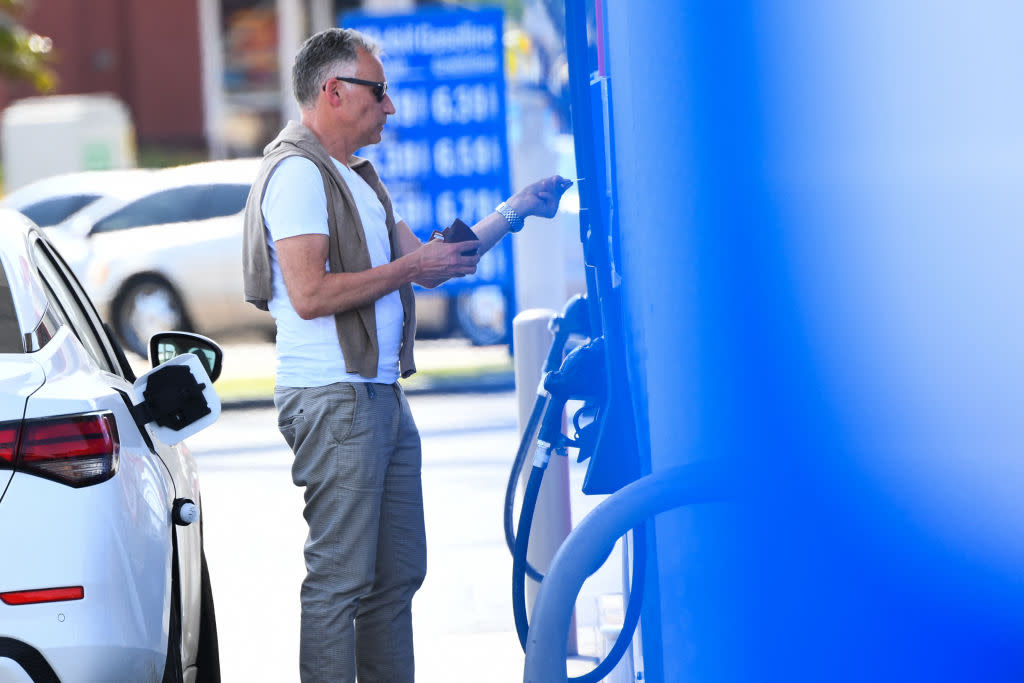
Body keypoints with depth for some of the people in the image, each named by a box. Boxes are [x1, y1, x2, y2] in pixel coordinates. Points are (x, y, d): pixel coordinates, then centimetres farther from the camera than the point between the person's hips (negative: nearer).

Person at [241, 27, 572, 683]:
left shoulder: (357, 175, 21)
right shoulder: (297, 172, -11)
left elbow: (426, 262, 21)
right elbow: (310, 295, -21)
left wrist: (511, 213, 17)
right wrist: (409, 269, -14)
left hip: (382, 396, 10)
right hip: (333, 401, -10)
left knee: (398, 573, 11)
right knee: (340, 578, -8)